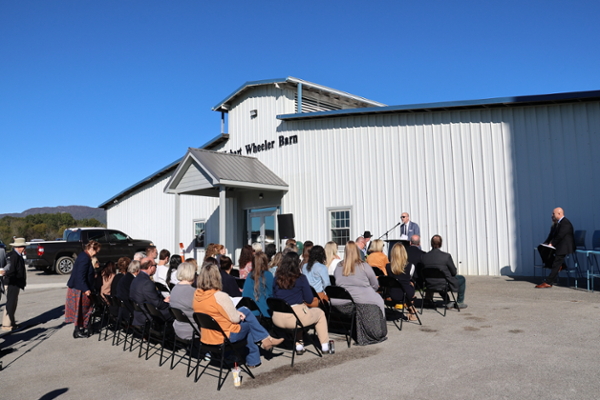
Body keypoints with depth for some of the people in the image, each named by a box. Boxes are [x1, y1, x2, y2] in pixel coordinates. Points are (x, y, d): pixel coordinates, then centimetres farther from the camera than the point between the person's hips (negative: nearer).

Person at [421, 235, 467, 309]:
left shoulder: (424, 257, -10)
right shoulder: (446, 256, -20)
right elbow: (454, 272, -9)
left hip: (430, 285, 4)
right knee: (462, 279, 24)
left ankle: (448, 303, 41)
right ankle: (459, 303, 31)